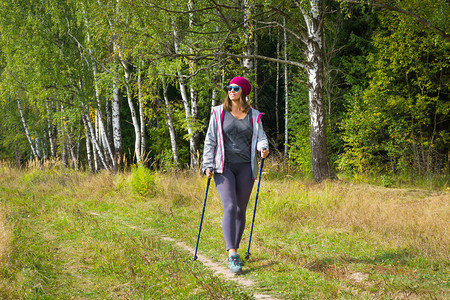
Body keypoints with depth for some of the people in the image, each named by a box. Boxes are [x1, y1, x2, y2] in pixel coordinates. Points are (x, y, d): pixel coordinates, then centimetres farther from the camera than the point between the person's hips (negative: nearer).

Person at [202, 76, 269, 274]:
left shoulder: (254, 116, 10)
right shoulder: (219, 113, 6)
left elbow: (260, 137, 8)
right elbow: (210, 140, 6)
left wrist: (263, 148, -16)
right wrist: (208, 165, -1)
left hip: (245, 167, 3)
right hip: (224, 167, -2)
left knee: (241, 210, 6)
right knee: (229, 207, -17)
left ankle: (235, 251, 20)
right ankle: (232, 255, -22)